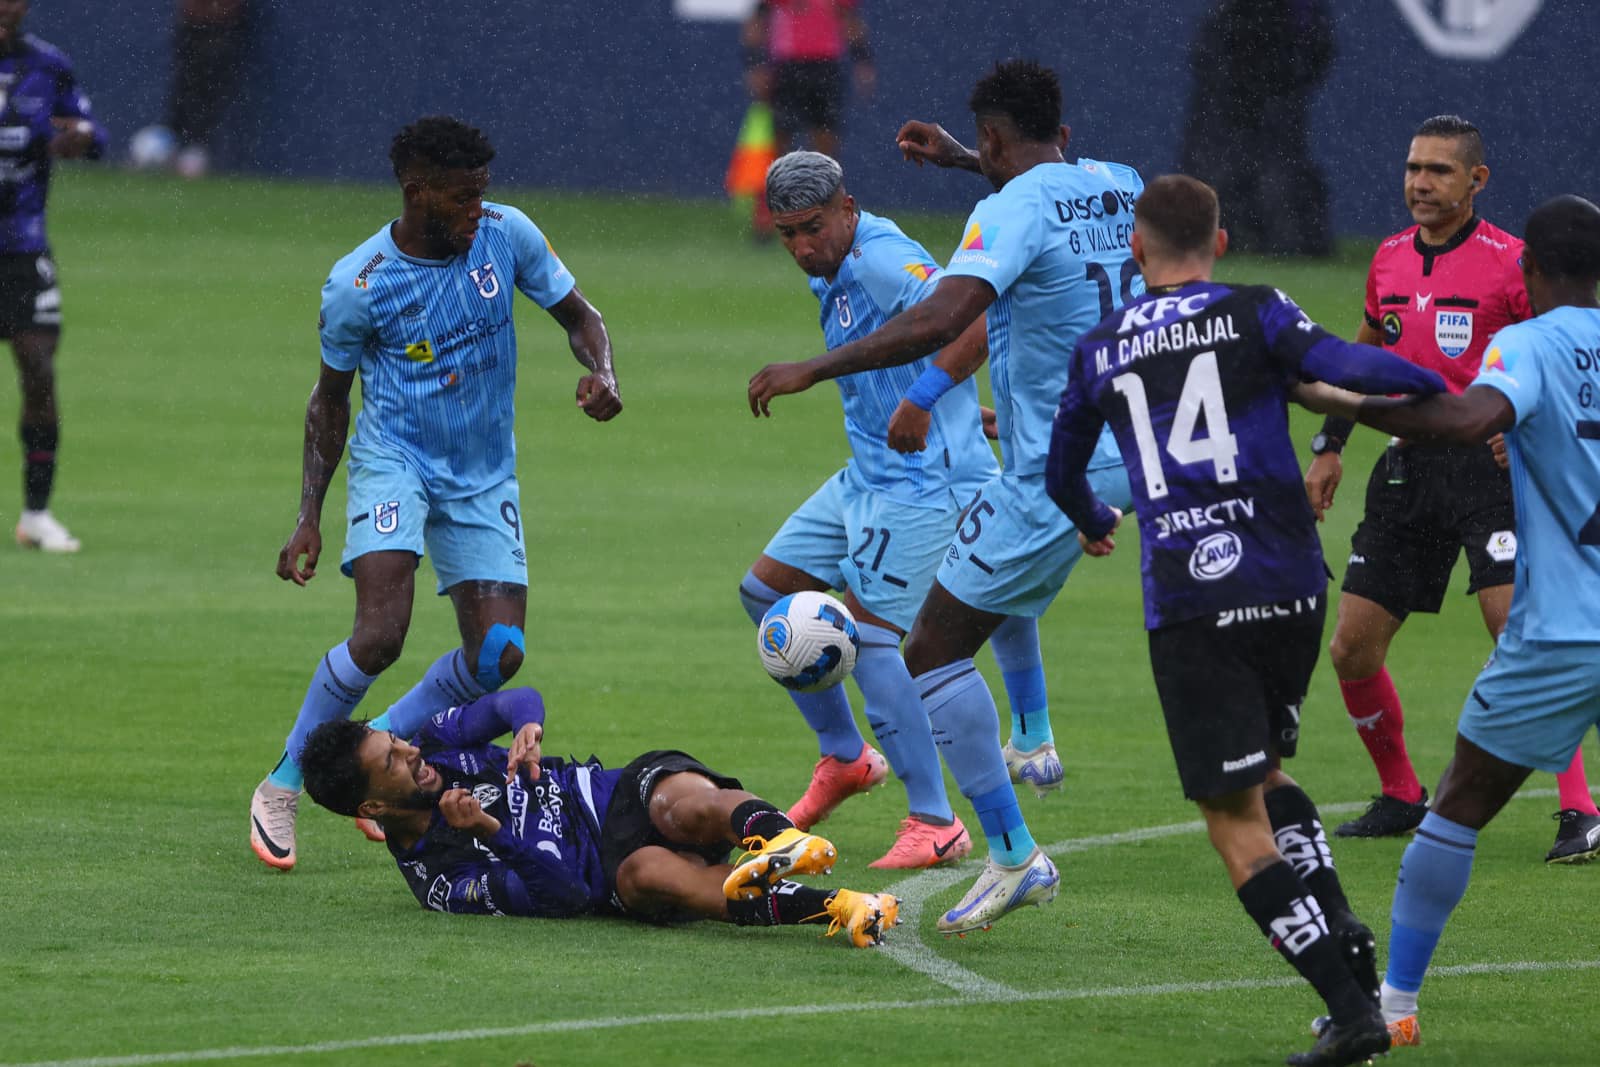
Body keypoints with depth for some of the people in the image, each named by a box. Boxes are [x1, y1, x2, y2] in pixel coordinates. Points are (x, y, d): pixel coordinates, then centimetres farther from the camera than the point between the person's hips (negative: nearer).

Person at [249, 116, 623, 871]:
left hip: (484, 477, 4)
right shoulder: (356, 286, -13)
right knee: (380, 636, -22)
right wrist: (309, 517, -4)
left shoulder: (506, 236, -7)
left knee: (498, 655, -7)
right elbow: (330, 398, 1)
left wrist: (601, 374, -15)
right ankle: (285, 782, -2)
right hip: (394, 461, -4)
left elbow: (577, 315, 7)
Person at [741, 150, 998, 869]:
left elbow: (972, 322, -33)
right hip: (867, 476, 11)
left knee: (866, 633, -17)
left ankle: (936, 824, -11)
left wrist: (924, 402, -34)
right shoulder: (831, 277, 13)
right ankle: (844, 756, 27)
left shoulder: (881, 261, -19)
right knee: (765, 590, 15)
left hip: (923, 480, -11)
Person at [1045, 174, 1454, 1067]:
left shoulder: (1099, 351, 11)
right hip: (1291, 589, 2)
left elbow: (1061, 473, 27)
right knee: (1262, 769, 25)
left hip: (1188, 604, -2)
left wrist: (1091, 520, 49)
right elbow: (1348, 369, -14)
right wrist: (1442, 387, 3)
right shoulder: (1254, 314, 4)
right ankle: (1344, 937, 6)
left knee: (1236, 818, 0)